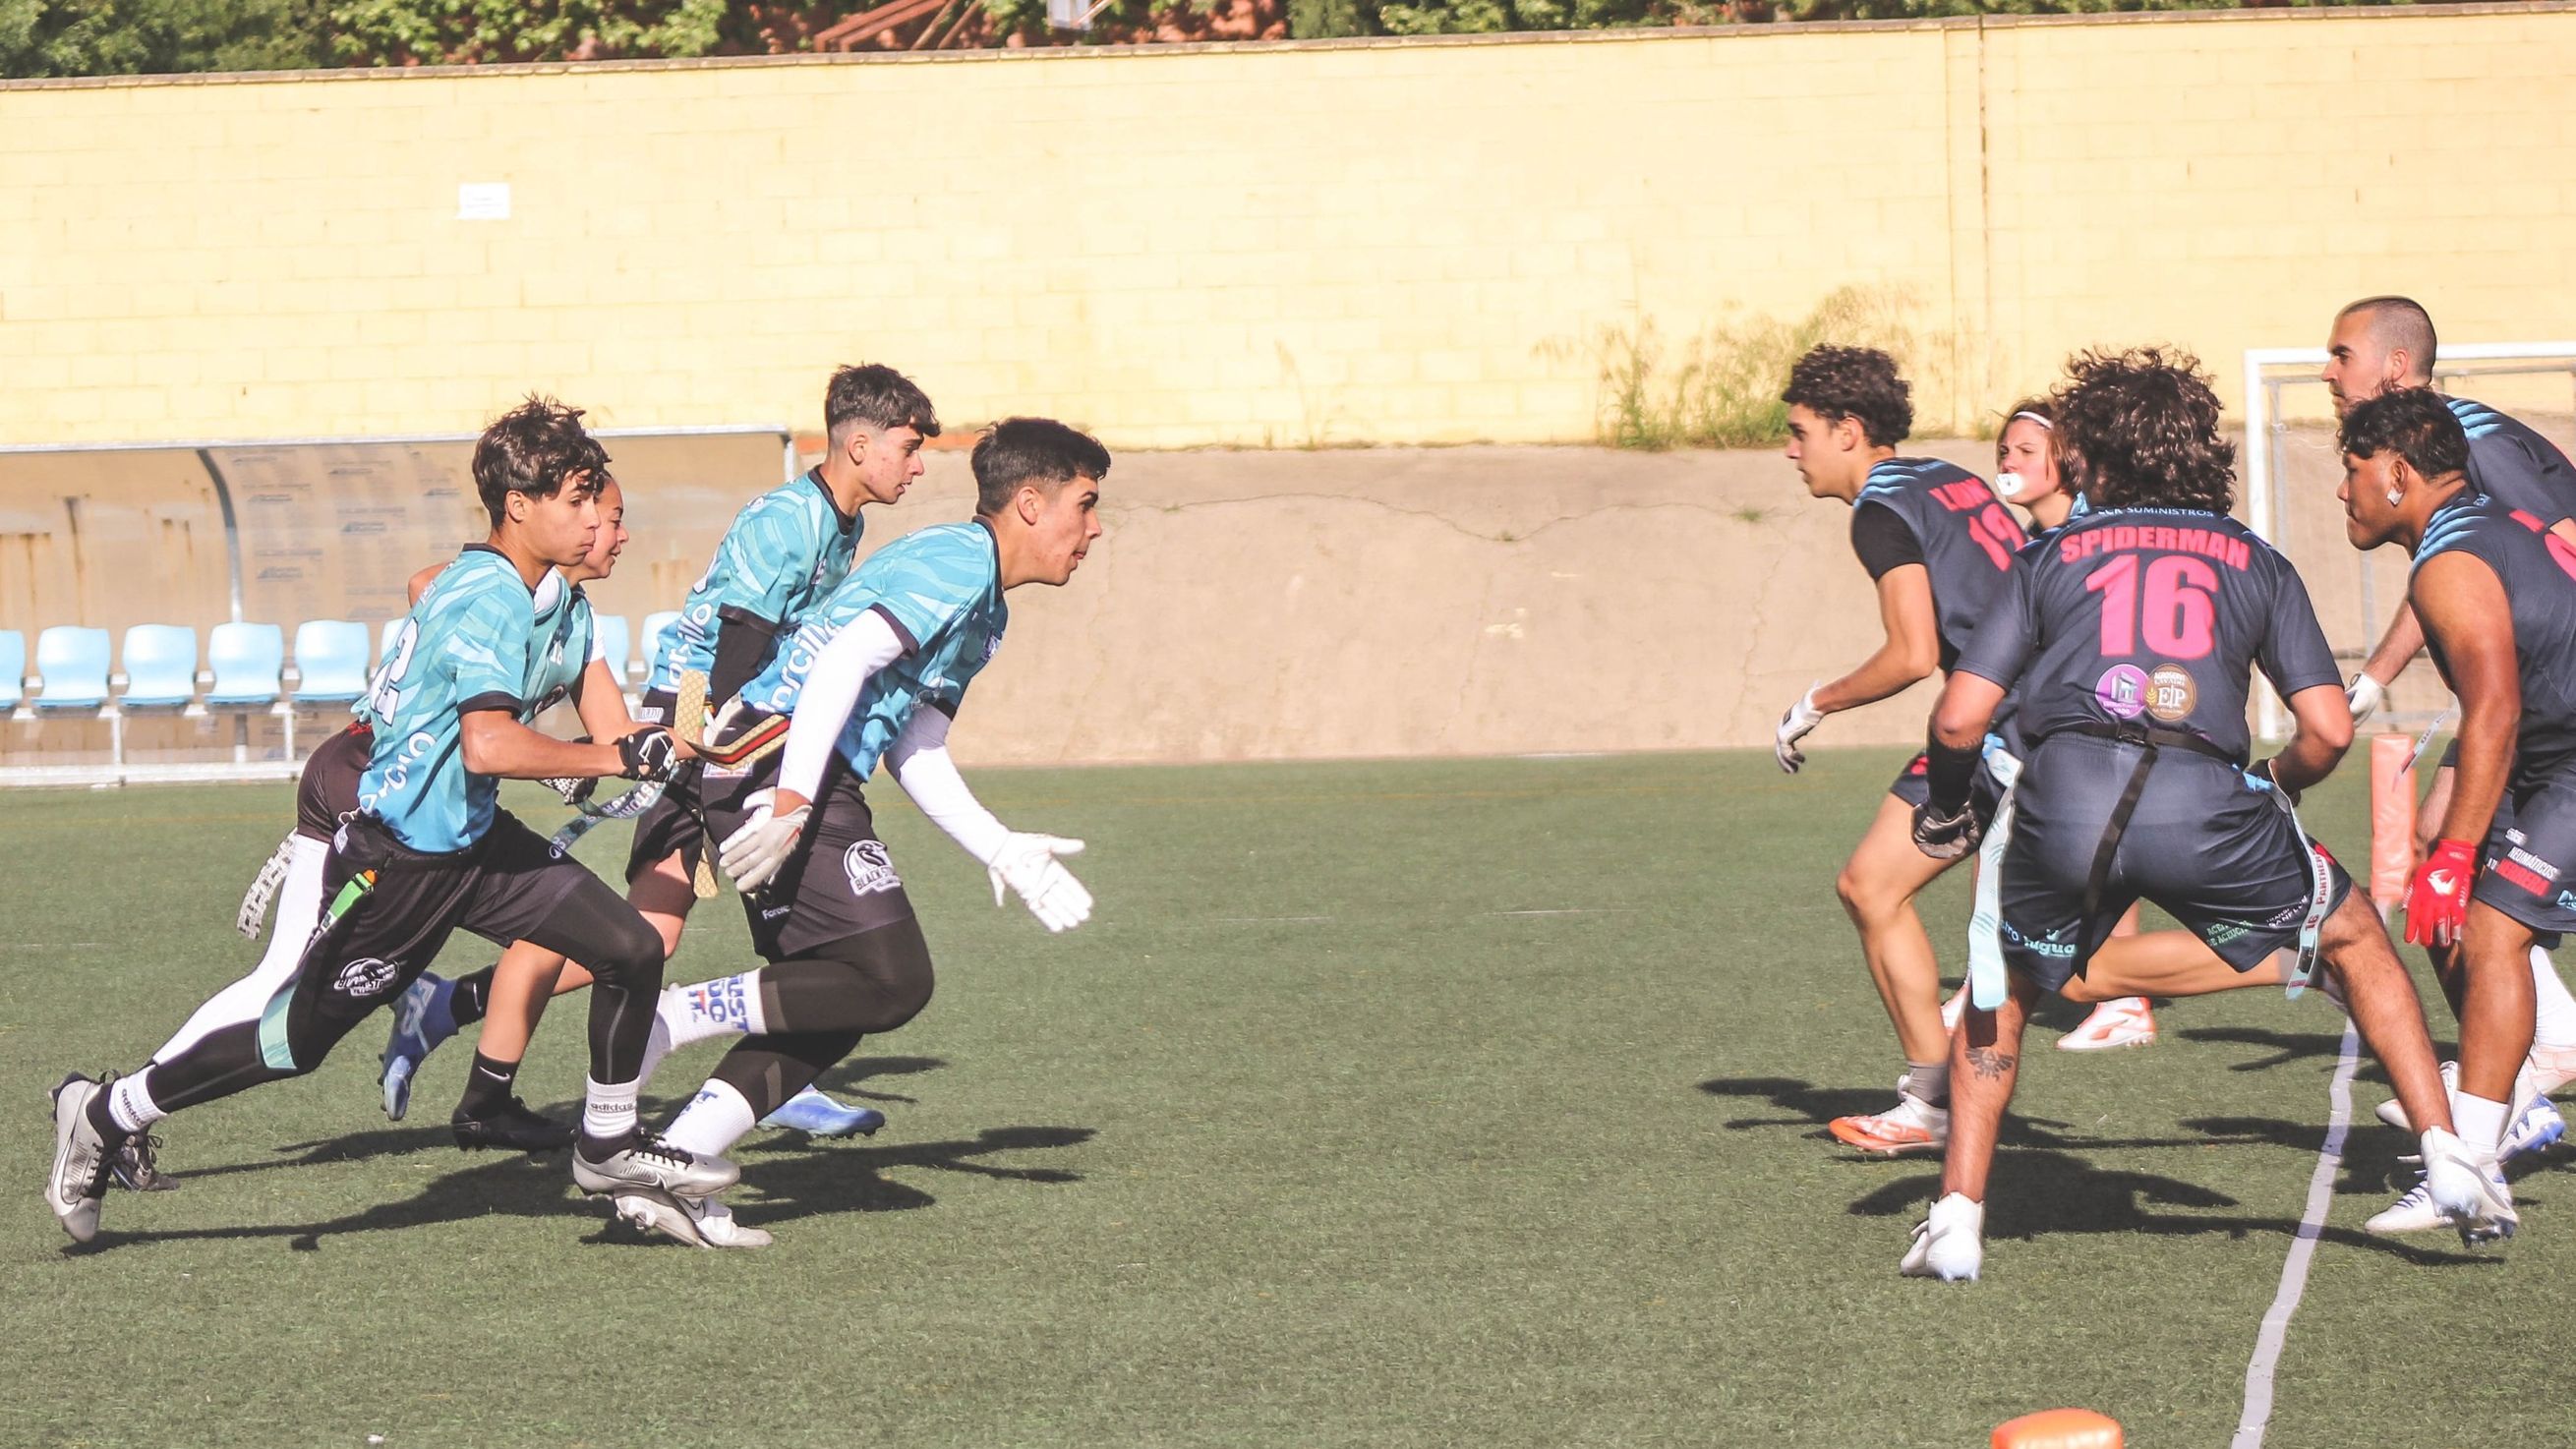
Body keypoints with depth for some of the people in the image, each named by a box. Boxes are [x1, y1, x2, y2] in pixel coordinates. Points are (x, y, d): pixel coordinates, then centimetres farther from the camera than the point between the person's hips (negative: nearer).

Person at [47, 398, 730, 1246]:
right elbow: (488, 745, -37)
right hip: (398, 863, -9)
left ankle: (608, 1146, 18)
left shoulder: (510, 588, 5)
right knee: (298, 1041, 3)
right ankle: (104, 1116, 19)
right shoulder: (489, 601, -24)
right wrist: (618, 759, -32)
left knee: (633, 953, -1)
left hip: (472, 840, 9)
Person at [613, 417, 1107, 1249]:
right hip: (775, 769, -11)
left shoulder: (982, 610, 25)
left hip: (786, 780, 11)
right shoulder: (958, 561, -8)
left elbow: (917, 756, 25)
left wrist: (1004, 853, 19)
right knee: (893, 981, -14)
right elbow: (845, 660, -21)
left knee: (828, 1011, 8)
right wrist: (790, 802, -27)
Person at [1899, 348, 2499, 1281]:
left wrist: (1944, 812, 31)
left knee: (2000, 996, 27)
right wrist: (2276, 788, 33)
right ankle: (2448, 1158, 15)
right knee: (2355, 940, 24)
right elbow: (2328, 731, 12)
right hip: (2207, 800, 0)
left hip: (2062, 796, 0)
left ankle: (1958, 1220, 15)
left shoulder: (2053, 557, 22)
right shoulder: (2255, 562, 23)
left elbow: (1959, 719, 12)